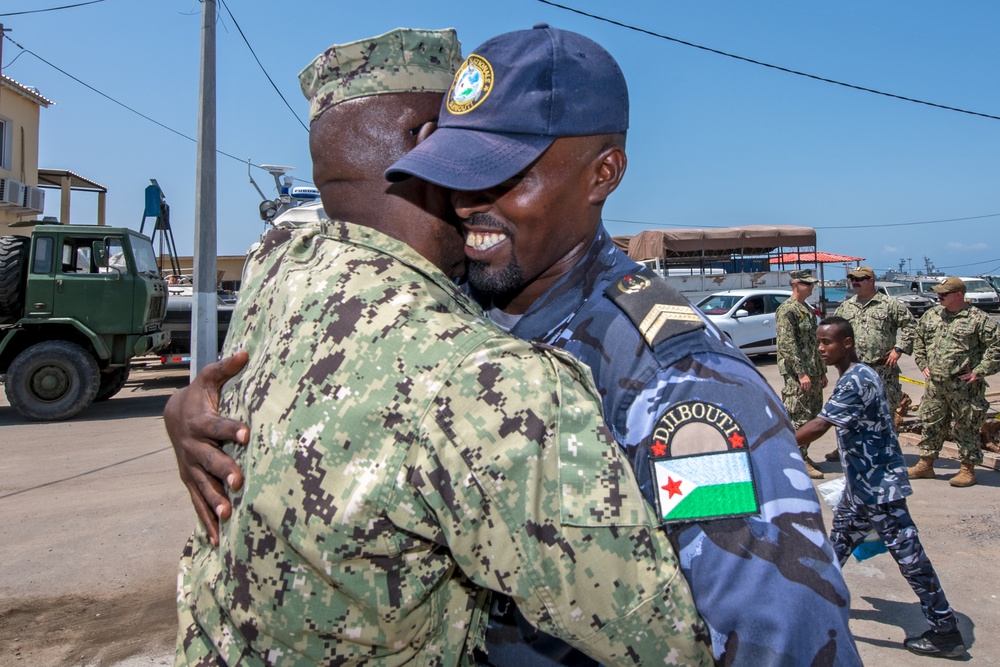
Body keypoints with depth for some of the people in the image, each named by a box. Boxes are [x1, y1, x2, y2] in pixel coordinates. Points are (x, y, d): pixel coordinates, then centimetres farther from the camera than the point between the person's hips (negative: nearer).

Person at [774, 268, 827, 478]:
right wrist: (801, 374, -21)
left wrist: (822, 372, 20)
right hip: (796, 375, -9)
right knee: (799, 417, -6)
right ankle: (800, 462, -1)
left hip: (812, 373, 9)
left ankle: (803, 455, 23)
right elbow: (787, 345, -19)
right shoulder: (787, 310, -12)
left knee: (812, 416, 13)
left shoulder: (808, 310, 17)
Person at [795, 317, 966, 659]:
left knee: (907, 554, -1)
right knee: (840, 538, 20)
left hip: (879, 486, -10)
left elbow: (819, 426, -29)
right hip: (862, 483, 10)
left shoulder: (856, 380, -22)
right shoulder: (859, 375, 9)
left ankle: (946, 633, 9)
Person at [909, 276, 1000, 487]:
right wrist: (923, 365, 14)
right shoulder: (931, 316, 9)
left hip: (964, 386, -6)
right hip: (934, 383, 6)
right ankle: (925, 464, 22)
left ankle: (968, 469, 13)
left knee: (966, 427, 3)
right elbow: (919, 341, 23)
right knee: (931, 424, 12)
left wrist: (979, 371, -13)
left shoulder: (977, 319, -10)